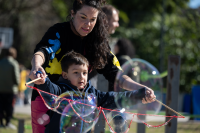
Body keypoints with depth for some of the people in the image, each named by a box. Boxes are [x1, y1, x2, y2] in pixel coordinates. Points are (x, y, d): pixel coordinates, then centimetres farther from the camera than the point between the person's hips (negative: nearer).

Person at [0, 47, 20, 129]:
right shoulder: (14, 64, -10)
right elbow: (16, 77, -12)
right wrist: (17, 83, 7)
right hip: (11, 89, -4)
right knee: (9, 106, 2)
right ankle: (8, 122, -2)